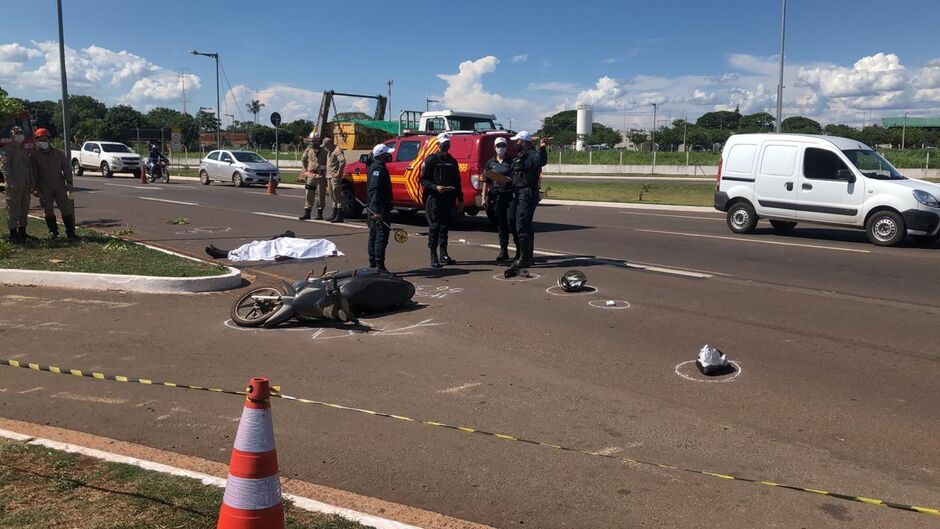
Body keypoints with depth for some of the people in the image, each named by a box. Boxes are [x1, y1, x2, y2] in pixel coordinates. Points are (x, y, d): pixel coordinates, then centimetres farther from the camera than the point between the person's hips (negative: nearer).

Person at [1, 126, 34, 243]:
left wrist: (31, 183, 15)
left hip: (25, 185, 8)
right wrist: (11, 182, -22)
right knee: (13, 210, -5)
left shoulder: (23, 149, 19)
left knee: (24, 210, 13)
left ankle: (22, 233, 22)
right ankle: (13, 235, -1)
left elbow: (29, 167, 22)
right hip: (14, 186, -8)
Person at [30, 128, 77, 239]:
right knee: (48, 210, 5)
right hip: (44, 188, -1)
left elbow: (66, 168, 9)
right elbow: (33, 173, -1)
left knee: (66, 208, -4)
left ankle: (70, 232, -2)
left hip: (59, 186, 1)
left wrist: (69, 182, 0)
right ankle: (53, 231, 15)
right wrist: (35, 188, -6)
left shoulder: (58, 153, 7)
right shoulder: (34, 156, 1)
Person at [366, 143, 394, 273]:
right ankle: (379, 264, -11)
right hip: (380, 209, -11)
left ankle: (372, 262, 22)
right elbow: (375, 190, -25)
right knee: (382, 235, -10)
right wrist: (377, 211, -31)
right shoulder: (379, 168, -16)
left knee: (374, 235, 15)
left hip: (374, 209, 11)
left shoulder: (374, 167, 17)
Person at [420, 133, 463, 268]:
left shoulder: (452, 161, 17)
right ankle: (434, 258, -2)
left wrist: (460, 199, 16)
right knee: (434, 227, -5)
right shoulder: (431, 160, -1)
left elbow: (457, 181, 20)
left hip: (448, 200, 5)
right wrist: (435, 187, -20)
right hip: (434, 199, -5)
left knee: (445, 227, 10)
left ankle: (444, 255, 18)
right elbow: (423, 180, -5)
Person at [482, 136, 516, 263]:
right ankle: (503, 251, 13)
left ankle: (519, 249, 7)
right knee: (501, 225, 8)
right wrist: (484, 198, 8)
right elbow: (486, 181, 12)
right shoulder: (490, 162, 12)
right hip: (496, 196, 3)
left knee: (512, 223, -7)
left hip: (510, 195, -3)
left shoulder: (512, 161, 3)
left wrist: (508, 181, -20)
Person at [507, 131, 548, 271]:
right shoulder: (519, 156, 18)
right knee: (526, 226, 16)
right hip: (519, 194, 11)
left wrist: (542, 149, -52)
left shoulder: (532, 155, -14)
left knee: (522, 226, -12)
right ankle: (528, 256, 25)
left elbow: (541, 161, -37)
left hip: (527, 194, -11)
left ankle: (524, 258, -9)